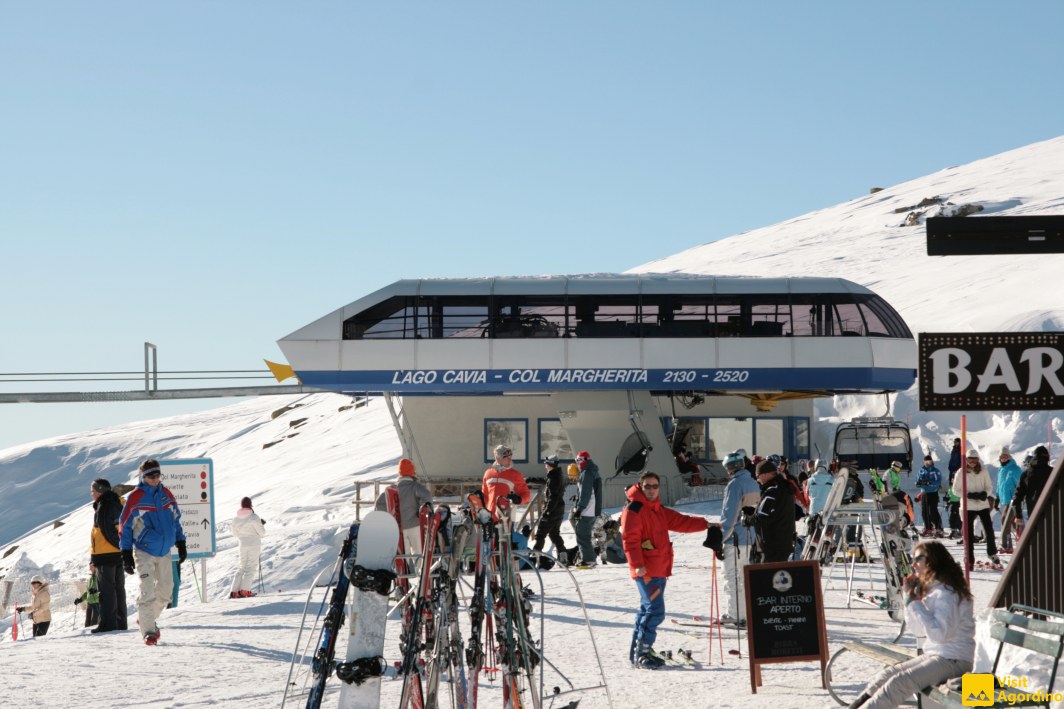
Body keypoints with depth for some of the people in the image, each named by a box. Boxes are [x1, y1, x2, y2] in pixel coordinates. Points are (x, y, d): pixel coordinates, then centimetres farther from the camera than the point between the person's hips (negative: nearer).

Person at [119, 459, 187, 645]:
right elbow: (125, 525, -5)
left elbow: (176, 519, 17)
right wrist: (126, 555, -8)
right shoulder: (135, 497, -9)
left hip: (164, 552, 5)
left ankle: (148, 618, 32)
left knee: (165, 590, 11)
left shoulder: (166, 494, 5)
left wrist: (181, 544, 14)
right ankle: (148, 631, -7)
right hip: (144, 551, -5)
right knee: (147, 592, -13)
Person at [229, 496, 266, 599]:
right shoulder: (254, 517, -12)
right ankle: (244, 590, -10)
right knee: (251, 567, 0)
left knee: (242, 567, 14)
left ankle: (234, 591, 5)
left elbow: (235, 534, 12)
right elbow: (262, 533, -9)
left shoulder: (236, 519, 2)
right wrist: (262, 524, 9)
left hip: (242, 545, 5)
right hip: (254, 544, -5)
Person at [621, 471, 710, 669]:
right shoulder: (634, 509, -11)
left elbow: (680, 521, 17)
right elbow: (630, 539, -17)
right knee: (655, 610, -14)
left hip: (660, 570, 10)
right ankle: (642, 653, -9)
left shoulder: (660, 510, 18)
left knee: (648, 609, 14)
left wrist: (705, 524, 7)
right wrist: (638, 564, -24)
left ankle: (637, 652, 22)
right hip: (645, 570, -10)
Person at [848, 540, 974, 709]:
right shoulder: (932, 589, 14)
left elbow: (939, 634, -26)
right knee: (887, 674, -3)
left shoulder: (946, 593, -16)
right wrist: (909, 597, 4)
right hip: (935, 655, 9)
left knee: (899, 682, -22)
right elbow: (919, 629, 17)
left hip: (953, 661, -9)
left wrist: (915, 603, -20)